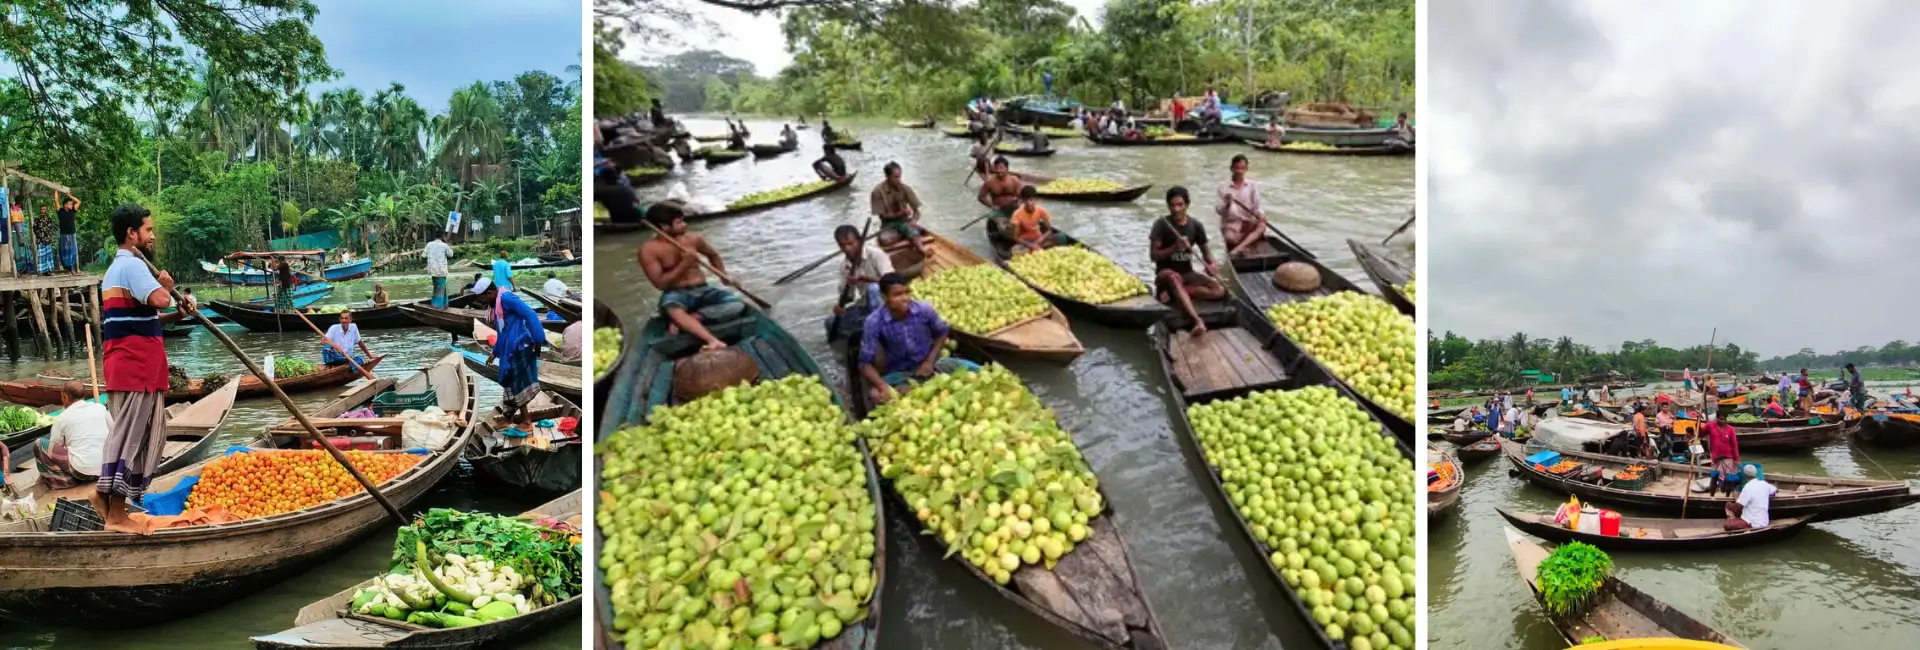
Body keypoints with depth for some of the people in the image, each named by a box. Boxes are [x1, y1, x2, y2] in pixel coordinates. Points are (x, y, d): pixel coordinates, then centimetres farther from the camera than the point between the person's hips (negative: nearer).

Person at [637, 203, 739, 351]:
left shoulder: (693, 239, 5)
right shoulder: (648, 250, -8)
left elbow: (713, 255, 24)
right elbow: (660, 283, -12)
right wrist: (684, 264, -19)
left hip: (703, 291, 4)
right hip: (675, 294, -4)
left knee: (735, 303, -22)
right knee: (672, 308, -41)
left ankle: (691, 317, -27)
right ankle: (713, 341, -58)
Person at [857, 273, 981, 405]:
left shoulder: (924, 309, -15)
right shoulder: (874, 322, -21)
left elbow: (942, 332, 7)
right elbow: (865, 363, -16)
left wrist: (930, 361, -4)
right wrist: (882, 385, -33)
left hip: (928, 365, 2)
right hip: (899, 374, -1)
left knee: (972, 370, -18)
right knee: (877, 395, -32)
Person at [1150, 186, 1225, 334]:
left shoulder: (1196, 226, 3)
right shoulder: (1161, 224, -8)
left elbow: (1205, 251, 12)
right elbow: (1153, 255, -10)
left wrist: (1211, 264, -10)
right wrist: (1175, 247, -24)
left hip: (1187, 273, 4)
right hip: (1165, 273, -4)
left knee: (1220, 290, -18)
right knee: (1174, 277, -41)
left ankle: (1173, 293, -21)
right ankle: (1197, 320, -55)